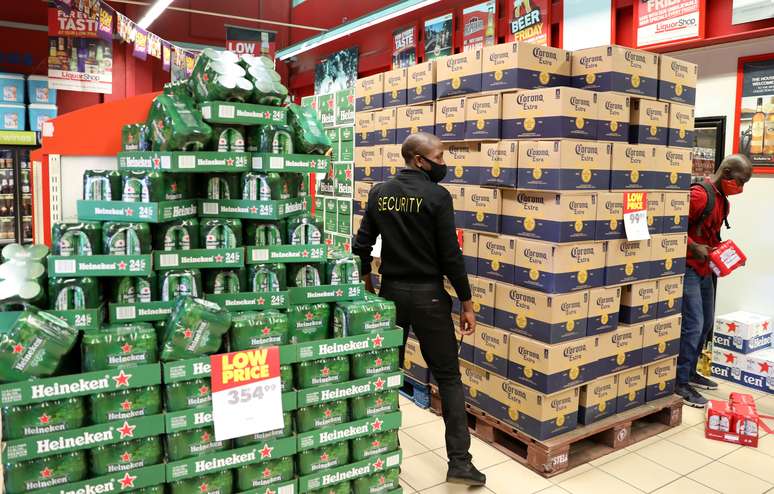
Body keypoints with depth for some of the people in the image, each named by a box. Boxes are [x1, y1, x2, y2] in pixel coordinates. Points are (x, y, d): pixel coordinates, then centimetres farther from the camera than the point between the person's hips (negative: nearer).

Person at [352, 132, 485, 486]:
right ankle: (459, 462, 6)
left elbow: (361, 245, 5)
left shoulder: (378, 193, 4)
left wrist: (368, 288, 18)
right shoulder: (437, 196, -11)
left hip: (390, 291, 5)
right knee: (448, 377, 5)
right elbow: (450, 255, -13)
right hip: (428, 295, -5)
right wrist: (467, 303, -6)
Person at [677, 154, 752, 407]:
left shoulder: (723, 200, 14)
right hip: (689, 268, -10)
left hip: (706, 270, 10)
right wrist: (695, 248, -25)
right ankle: (680, 383, 0)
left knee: (706, 324, 16)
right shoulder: (699, 194, -16)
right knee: (693, 326, -10)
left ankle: (690, 372, 29)